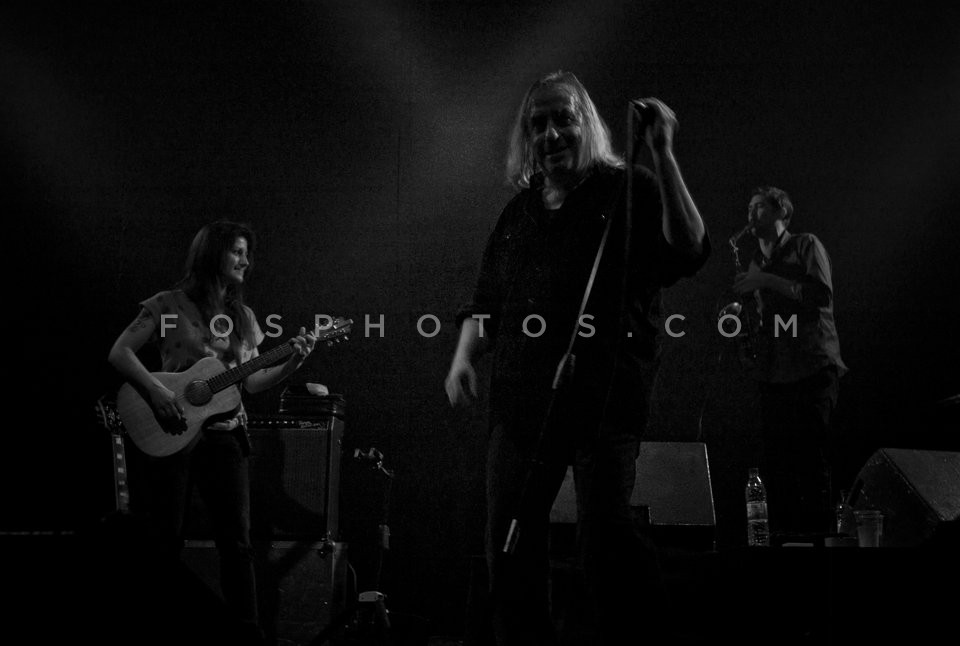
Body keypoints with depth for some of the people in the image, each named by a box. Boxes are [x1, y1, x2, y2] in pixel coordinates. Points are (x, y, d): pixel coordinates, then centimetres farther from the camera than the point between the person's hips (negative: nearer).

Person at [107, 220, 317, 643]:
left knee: (236, 541, -1)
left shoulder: (243, 317, 14)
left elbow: (252, 382, 12)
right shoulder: (169, 306, -1)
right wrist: (155, 391, -18)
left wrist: (293, 363, -2)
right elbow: (119, 353, -5)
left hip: (223, 434, 4)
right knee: (165, 540, 2)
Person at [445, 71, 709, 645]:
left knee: (605, 530, -16)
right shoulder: (519, 212, 18)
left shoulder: (629, 191, 2)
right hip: (522, 398, 6)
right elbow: (486, 302, 23)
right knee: (509, 544, 8)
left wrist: (663, 156, -20)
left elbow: (688, 251, -15)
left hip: (604, 397, -5)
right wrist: (464, 356, 7)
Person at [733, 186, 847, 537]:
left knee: (812, 460, -9)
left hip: (812, 369, -6)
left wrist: (766, 281, -12)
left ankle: (815, 533, -5)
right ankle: (782, 536, 8)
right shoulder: (756, 262, 21)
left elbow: (821, 295, -11)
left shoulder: (805, 246, 4)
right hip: (772, 373, 6)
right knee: (775, 465, 3)